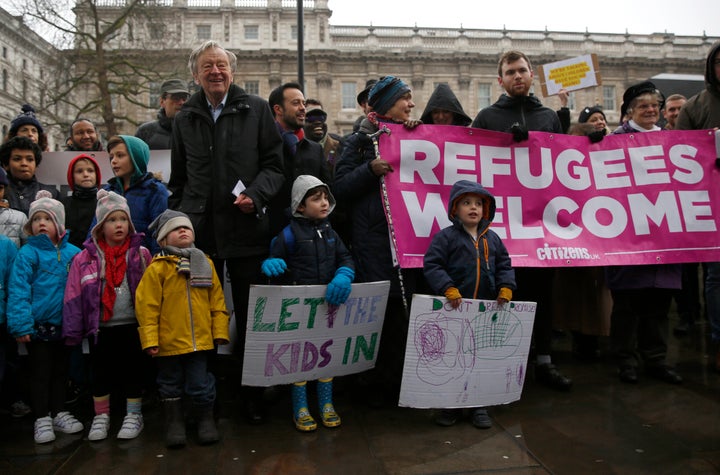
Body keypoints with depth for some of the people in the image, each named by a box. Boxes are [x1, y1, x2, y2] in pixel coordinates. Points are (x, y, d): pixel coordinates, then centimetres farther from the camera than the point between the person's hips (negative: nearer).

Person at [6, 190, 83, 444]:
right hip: (37, 326, -3)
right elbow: (18, 290, -15)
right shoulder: (27, 253, -10)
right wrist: (21, 325, -20)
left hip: (64, 325, 4)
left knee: (60, 371, 17)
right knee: (40, 373, 9)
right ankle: (42, 419, 22)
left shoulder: (73, 253, -1)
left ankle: (59, 413, 32)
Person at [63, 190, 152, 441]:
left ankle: (134, 416, 24)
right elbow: (74, 296, -1)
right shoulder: (85, 257, -2)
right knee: (101, 373, 11)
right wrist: (72, 331, -3)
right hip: (100, 328, 1)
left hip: (133, 326, -1)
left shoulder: (141, 254, -1)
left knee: (132, 371, 8)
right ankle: (101, 417, 28)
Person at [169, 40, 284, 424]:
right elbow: (178, 179, 19)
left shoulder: (256, 110, 5)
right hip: (198, 231, 3)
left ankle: (253, 395, 18)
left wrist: (256, 194, -16)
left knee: (250, 318, 4)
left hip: (246, 230, -2)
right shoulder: (185, 119, 15)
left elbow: (275, 164, 1)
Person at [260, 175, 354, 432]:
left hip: (328, 304, 5)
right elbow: (273, 258, -3)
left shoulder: (330, 233, 8)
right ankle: (300, 409, 22)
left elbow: (345, 258, 4)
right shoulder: (289, 234, -7)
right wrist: (270, 264, -27)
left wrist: (343, 276, -16)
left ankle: (326, 404, 30)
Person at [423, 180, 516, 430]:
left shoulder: (492, 238, 10)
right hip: (454, 309, -4)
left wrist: (506, 287, -3)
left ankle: (479, 405, 24)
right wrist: (448, 289, -22)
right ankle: (450, 404, 21)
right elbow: (432, 265, -12)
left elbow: (504, 265, 14)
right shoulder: (446, 237, -5)